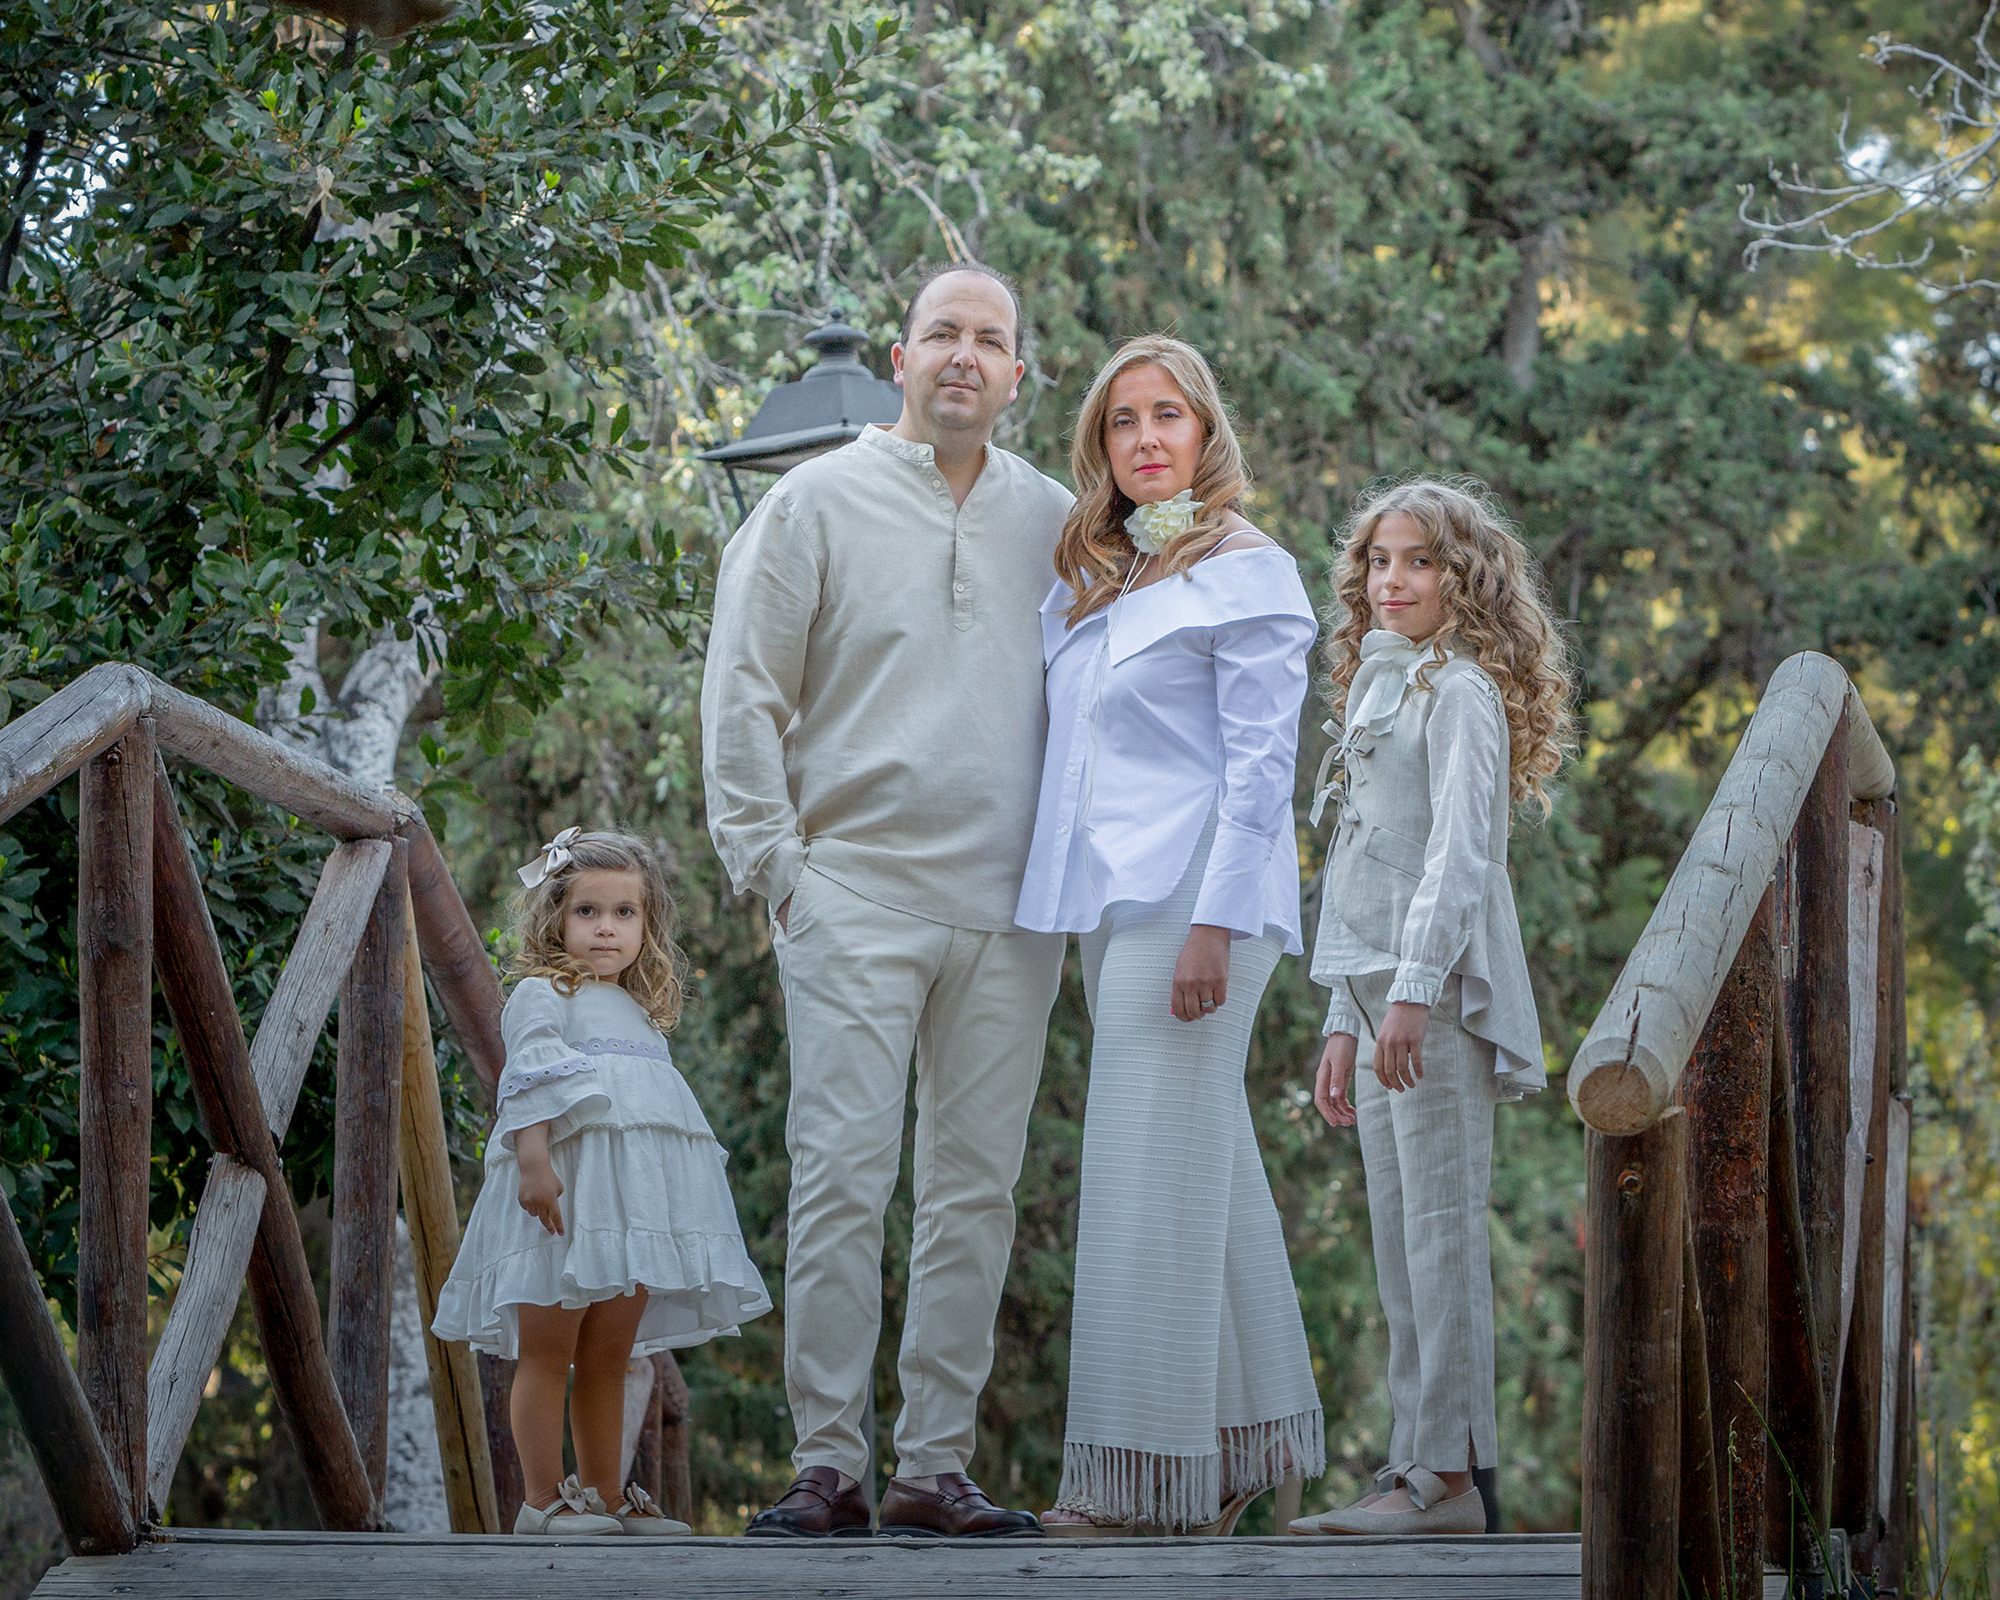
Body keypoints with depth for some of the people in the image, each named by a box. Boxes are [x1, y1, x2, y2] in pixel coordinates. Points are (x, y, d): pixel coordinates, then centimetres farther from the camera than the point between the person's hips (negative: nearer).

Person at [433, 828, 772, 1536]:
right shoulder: (541, 994, 3)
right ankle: (544, 1499, -6)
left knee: (608, 1357, 9)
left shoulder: (643, 1015, 27)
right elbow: (532, 1075, -12)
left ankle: (606, 1495, 13)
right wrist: (533, 1157, -25)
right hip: (564, 1184, -7)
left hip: (633, 1198, 7)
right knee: (547, 1348, -6)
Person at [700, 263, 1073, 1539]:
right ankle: (829, 1462, -4)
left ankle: (937, 1464, 9)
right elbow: (744, 693, 3)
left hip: (1010, 909, 3)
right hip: (857, 895, -3)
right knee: (842, 1179, -8)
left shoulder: (1057, 524, 13)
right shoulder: (819, 502, 4)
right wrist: (769, 862, -3)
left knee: (976, 1189, 3)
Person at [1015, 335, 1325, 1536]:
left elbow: (1261, 763, -12)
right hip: (1112, 898, 8)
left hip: (1195, 895, -8)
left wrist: (1214, 923, -19)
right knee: (1203, 1169, 10)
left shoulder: (1246, 573, -5)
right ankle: (1249, 1440, 17)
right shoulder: (1087, 587, 17)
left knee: (1155, 1173, -8)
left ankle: (1150, 1472, -4)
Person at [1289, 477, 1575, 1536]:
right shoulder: (1380, 690, 23)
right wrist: (1344, 1022, 21)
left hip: (1440, 992, -9)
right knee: (1398, 1243, 8)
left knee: (1440, 1229, -9)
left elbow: (1457, 851, -16)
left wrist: (1414, 992, -24)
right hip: (1381, 993, 9)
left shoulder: (1461, 690, -5)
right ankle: (1417, 1466, 11)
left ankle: (1445, 1475, -9)